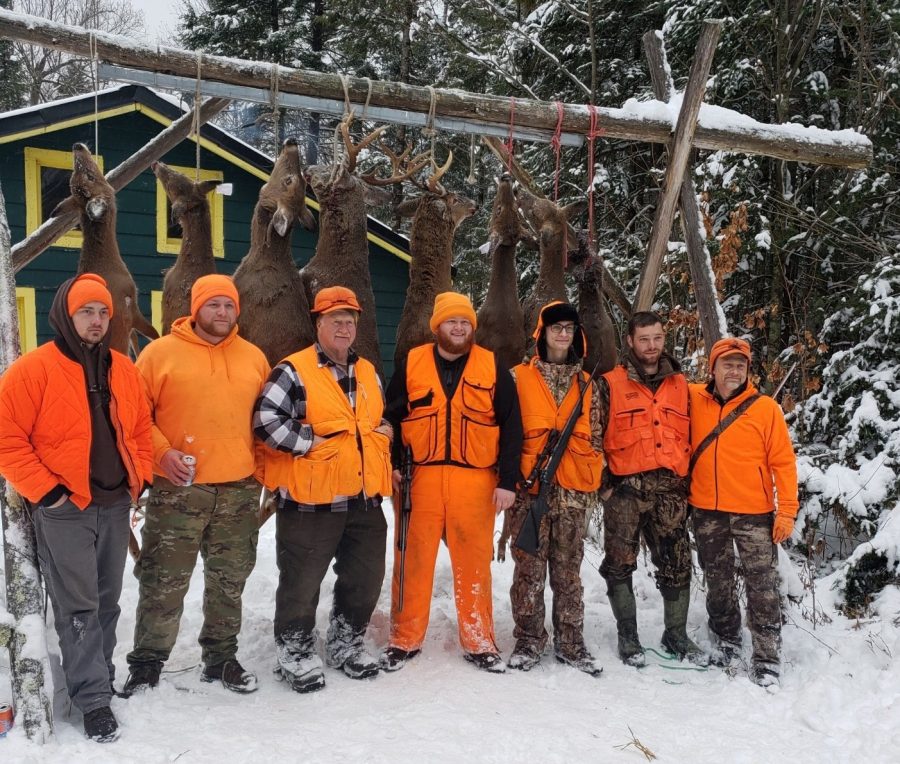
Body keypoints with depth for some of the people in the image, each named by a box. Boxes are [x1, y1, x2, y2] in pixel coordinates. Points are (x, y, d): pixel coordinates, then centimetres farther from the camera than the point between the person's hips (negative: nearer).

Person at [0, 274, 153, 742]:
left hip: (116, 505, 6)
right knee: (78, 608, 0)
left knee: (107, 601, 16)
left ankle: (98, 677, 31)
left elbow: (140, 427, 17)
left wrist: (141, 477, 6)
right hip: (64, 509, -6)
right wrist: (44, 490, -15)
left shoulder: (123, 369, 8)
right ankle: (94, 698, 7)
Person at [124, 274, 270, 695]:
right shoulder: (161, 352, -1)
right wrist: (160, 452, -15)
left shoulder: (254, 357, 10)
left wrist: (262, 464, 8)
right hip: (178, 489, -4)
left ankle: (221, 657, 28)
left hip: (240, 491, 4)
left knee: (229, 581, 14)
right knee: (164, 582, 2)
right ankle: (146, 664, 17)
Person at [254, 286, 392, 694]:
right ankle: (295, 652, 22)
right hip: (311, 501, -6)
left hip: (365, 499, 6)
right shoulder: (293, 371, -8)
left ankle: (346, 643, 35)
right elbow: (266, 419, -18)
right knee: (302, 582, 3)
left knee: (365, 578, 15)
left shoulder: (368, 373, 15)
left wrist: (383, 435, 11)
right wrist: (309, 441, -18)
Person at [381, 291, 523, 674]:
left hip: (475, 480, 0)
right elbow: (392, 417, 12)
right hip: (420, 477, 0)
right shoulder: (411, 364, 6)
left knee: (474, 562, 6)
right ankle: (405, 639, 19)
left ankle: (479, 642, 19)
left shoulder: (492, 369, 5)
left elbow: (511, 427, 4)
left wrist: (508, 481, -2)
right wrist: (392, 464, 1)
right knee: (414, 559, 6)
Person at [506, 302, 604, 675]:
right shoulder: (519, 377, 4)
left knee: (568, 571, 8)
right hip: (530, 488, -2)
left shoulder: (587, 385, 13)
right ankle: (529, 640, 13)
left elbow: (595, 438, 16)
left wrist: (593, 484, 10)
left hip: (573, 491, 2)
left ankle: (570, 643, 16)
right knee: (529, 569, 1)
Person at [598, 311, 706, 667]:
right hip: (625, 489, -3)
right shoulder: (611, 384, 1)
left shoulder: (680, 384, 13)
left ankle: (676, 634, 22)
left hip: (670, 490, 3)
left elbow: (690, 436, 18)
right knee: (620, 564, 4)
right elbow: (597, 436, -1)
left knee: (677, 564, 7)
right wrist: (603, 484, -6)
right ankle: (628, 636, 18)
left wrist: (688, 481, 13)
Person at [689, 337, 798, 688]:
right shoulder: (693, 399, 2)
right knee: (718, 583, 16)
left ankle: (766, 659, 7)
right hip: (706, 512, 3)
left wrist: (787, 510, -8)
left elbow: (783, 461, -3)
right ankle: (726, 640, 33)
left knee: (762, 587, -1)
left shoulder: (765, 408, -4)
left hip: (753, 513, -3)